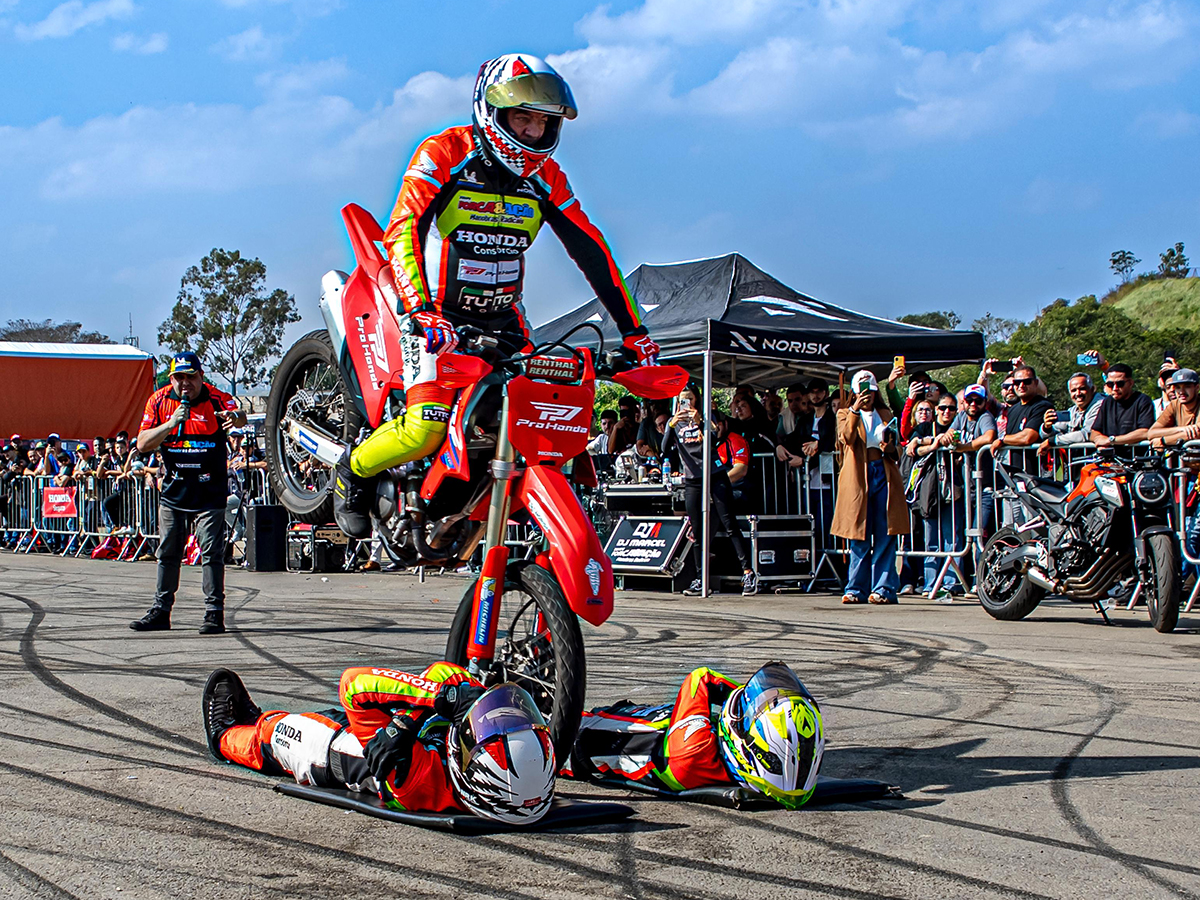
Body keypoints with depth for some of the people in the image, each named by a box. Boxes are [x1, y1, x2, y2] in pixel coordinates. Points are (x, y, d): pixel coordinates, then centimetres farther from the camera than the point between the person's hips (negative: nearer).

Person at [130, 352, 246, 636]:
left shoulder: (216, 398, -9)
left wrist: (234, 416, -51)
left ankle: (214, 614, -3)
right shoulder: (159, 401, -1)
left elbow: (240, 417, -27)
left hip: (210, 492, -4)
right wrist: (170, 424, -20)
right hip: (173, 490, 4)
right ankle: (160, 611, 22)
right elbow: (142, 444, -5)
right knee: (167, 553, 12)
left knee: (212, 553, -7)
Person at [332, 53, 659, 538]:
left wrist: (633, 330, -2)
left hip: (502, 315, 5)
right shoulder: (444, 153, -14)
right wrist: (422, 311, -41)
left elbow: (590, 251, 3)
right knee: (424, 430, -21)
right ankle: (353, 469, 10)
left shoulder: (545, 176, 1)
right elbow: (401, 231, -25)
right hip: (438, 313, -5)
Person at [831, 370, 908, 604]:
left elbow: (895, 449, 20)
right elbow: (846, 438, -10)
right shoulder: (845, 414, 10)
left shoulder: (885, 415, 17)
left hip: (884, 475, 2)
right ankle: (857, 589, 5)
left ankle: (883, 588, -2)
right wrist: (855, 409, -17)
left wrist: (889, 447, -3)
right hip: (857, 477, -2)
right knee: (859, 536, -1)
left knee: (885, 536, -4)